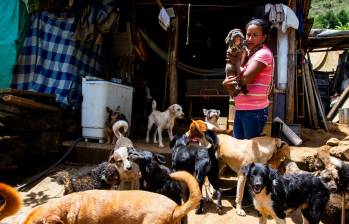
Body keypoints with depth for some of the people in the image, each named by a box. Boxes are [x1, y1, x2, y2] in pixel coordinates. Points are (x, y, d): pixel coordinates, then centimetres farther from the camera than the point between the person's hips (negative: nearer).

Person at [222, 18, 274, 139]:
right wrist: (226, 83, -8)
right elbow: (231, 73, 15)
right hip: (239, 109, 8)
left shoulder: (263, 54, -11)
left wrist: (237, 60, -6)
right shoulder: (247, 54, 16)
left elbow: (245, 78, -21)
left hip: (254, 111, -8)